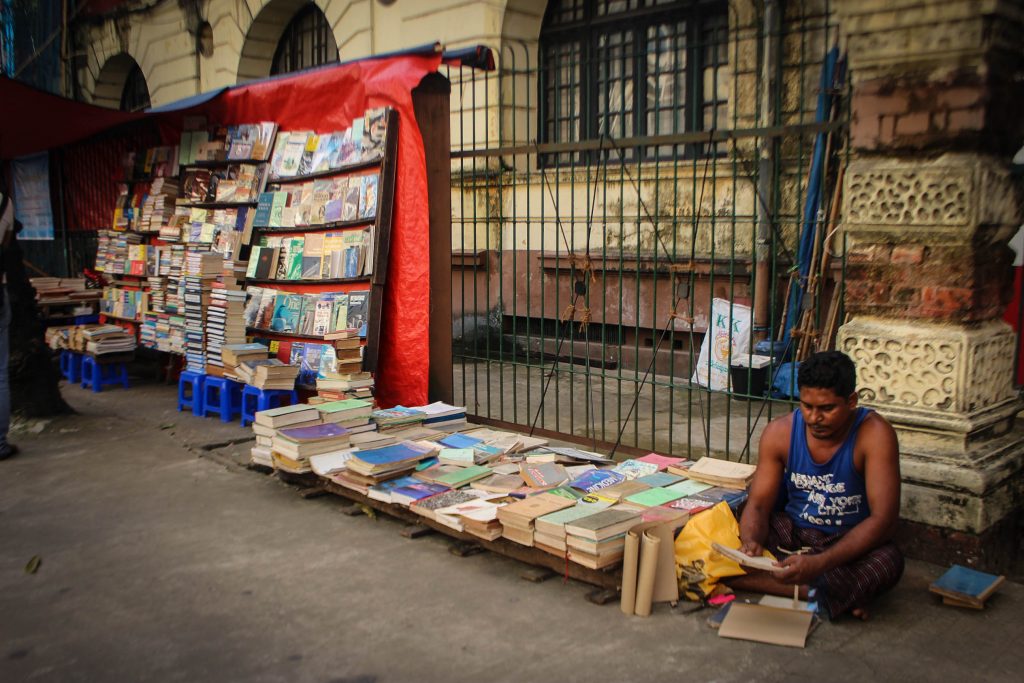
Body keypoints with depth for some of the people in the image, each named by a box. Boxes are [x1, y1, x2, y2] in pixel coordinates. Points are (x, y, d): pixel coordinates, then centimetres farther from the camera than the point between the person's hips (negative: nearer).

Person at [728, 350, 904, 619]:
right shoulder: (780, 432, -9)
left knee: (888, 562, -36)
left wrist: (820, 563, -39)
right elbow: (758, 504, -6)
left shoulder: (874, 434, -20)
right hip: (790, 533, 3)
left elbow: (883, 518, -26)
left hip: (850, 541, -3)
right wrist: (751, 542, -32)